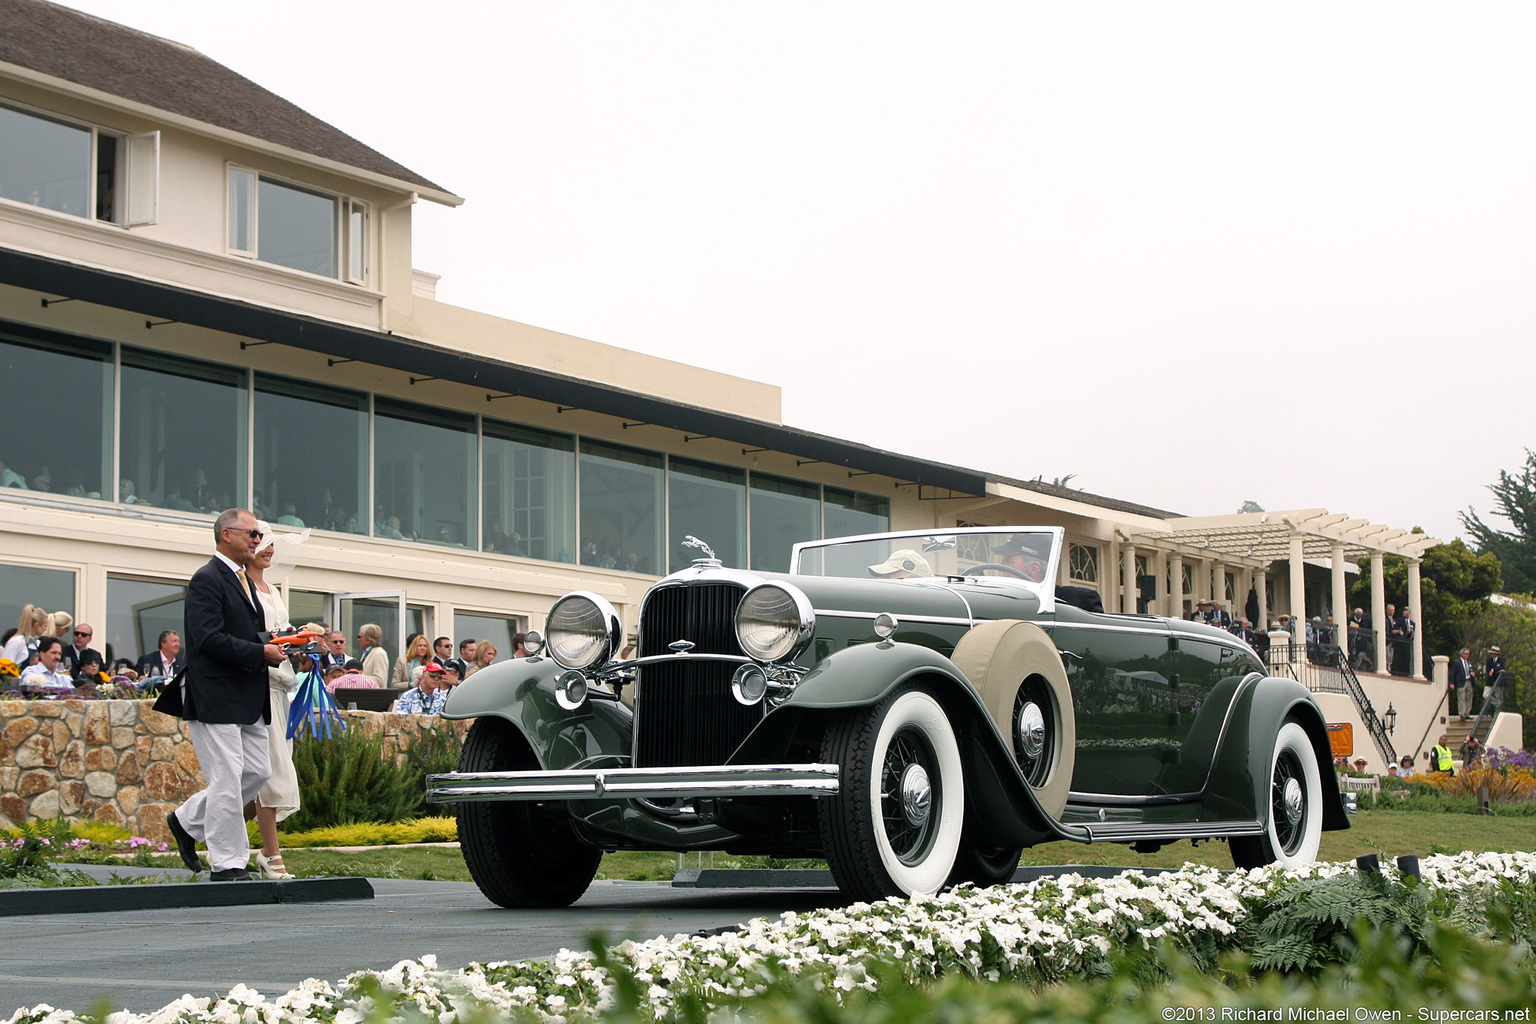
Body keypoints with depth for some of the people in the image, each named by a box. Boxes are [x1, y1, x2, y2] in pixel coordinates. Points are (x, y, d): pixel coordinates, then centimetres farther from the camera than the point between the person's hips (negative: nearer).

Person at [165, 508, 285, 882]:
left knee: (257, 771, 9)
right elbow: (209, 638, -21)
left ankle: (188, 821, 25)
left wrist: (273, 641, 6)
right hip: (216, 699, -10)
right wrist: (260, 652, -18)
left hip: (248, 700, 10)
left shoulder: (243, 580, 20)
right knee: (227, 779, -7)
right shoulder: (206, 580, -11)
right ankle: (227, 864, 1)